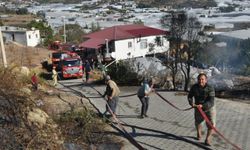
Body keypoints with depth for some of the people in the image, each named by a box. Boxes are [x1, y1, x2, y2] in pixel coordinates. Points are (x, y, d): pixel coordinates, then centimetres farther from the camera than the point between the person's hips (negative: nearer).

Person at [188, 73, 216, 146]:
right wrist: (191, 103, -21)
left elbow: (211, 102, -30)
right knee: (197, 122, 20)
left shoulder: (210, 88, -24)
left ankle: (207, 140, -2)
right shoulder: (194, 87, -14)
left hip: (209, 108, -3)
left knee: (211, 123, -17)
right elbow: (190, 96, -2)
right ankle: (199, 134, 50)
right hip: (198, 108, 3)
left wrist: (202, 105, -43)